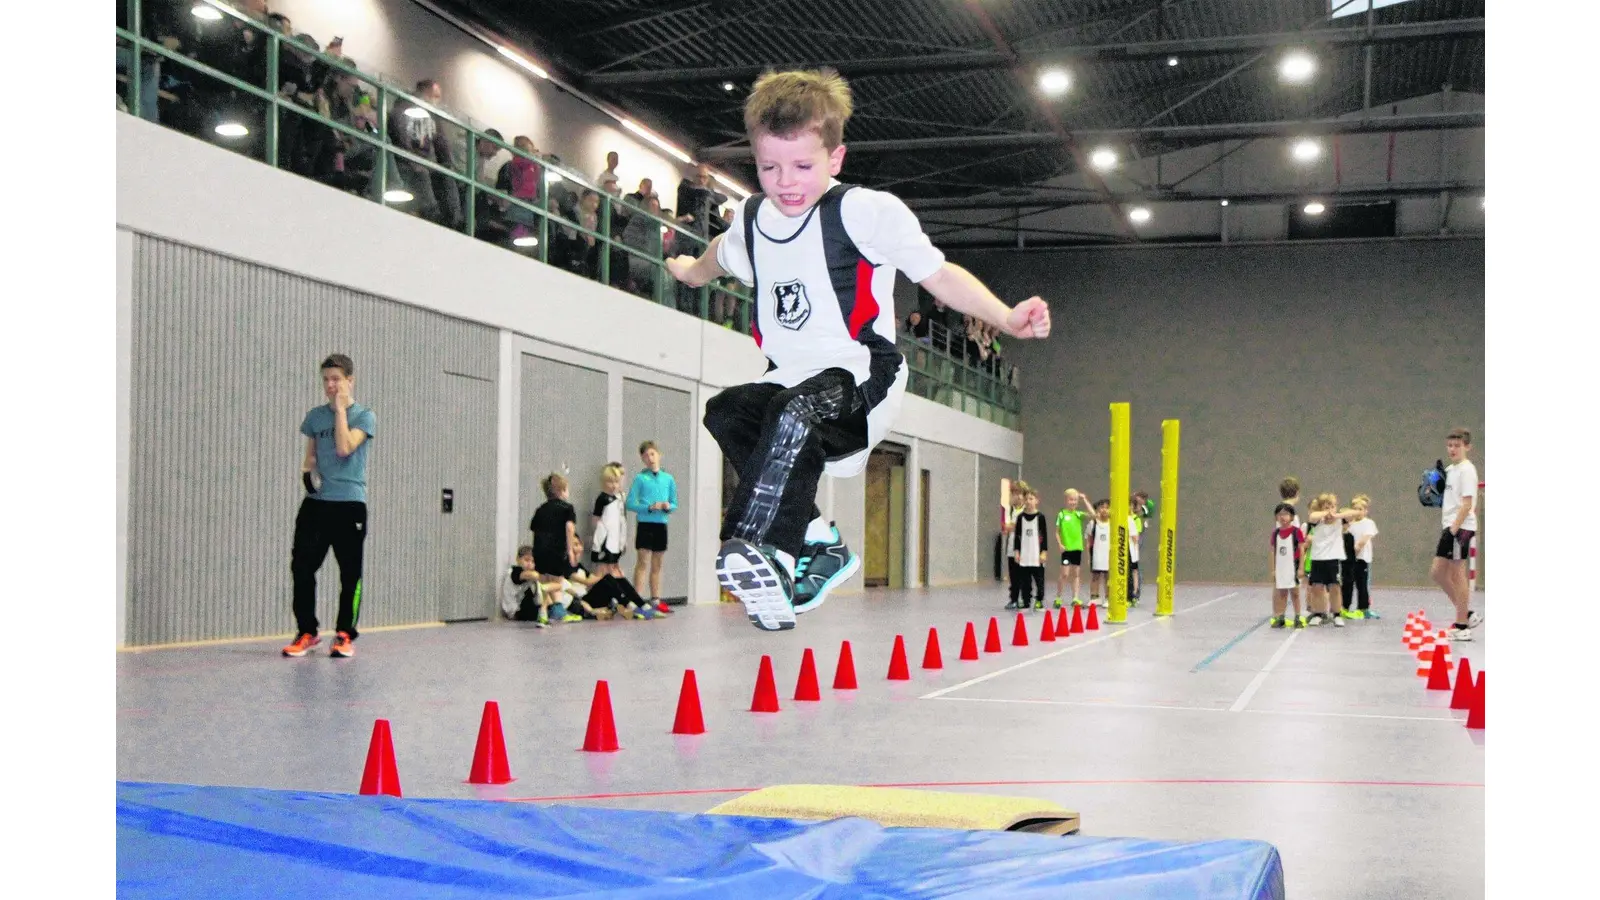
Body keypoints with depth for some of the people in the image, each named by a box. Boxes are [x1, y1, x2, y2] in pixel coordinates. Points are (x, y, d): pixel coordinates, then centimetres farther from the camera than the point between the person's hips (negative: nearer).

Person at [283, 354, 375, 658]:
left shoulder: (364, 416, -1)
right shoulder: (315, 416, 12)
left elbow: (344, 448, -16)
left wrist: (340, 408, -10)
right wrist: (306, 471, -2)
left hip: (349, 503, -4)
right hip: (316, 501, 4)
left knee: (350, 572, 0)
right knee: (302, 567, -2)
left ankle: (345, 635, 10)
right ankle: (307, 632, 9)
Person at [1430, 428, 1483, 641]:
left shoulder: (1466, 469, -11)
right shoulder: (1450, 469, 15)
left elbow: (1467, 504, -17)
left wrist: (1454, 528, -22)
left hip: (1461, 528, -9)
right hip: (1450, 527, 9)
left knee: (1457, 574, -5)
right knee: (1437, 573, 10)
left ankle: (1462, 627, 1)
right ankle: (1467, 614, 18)